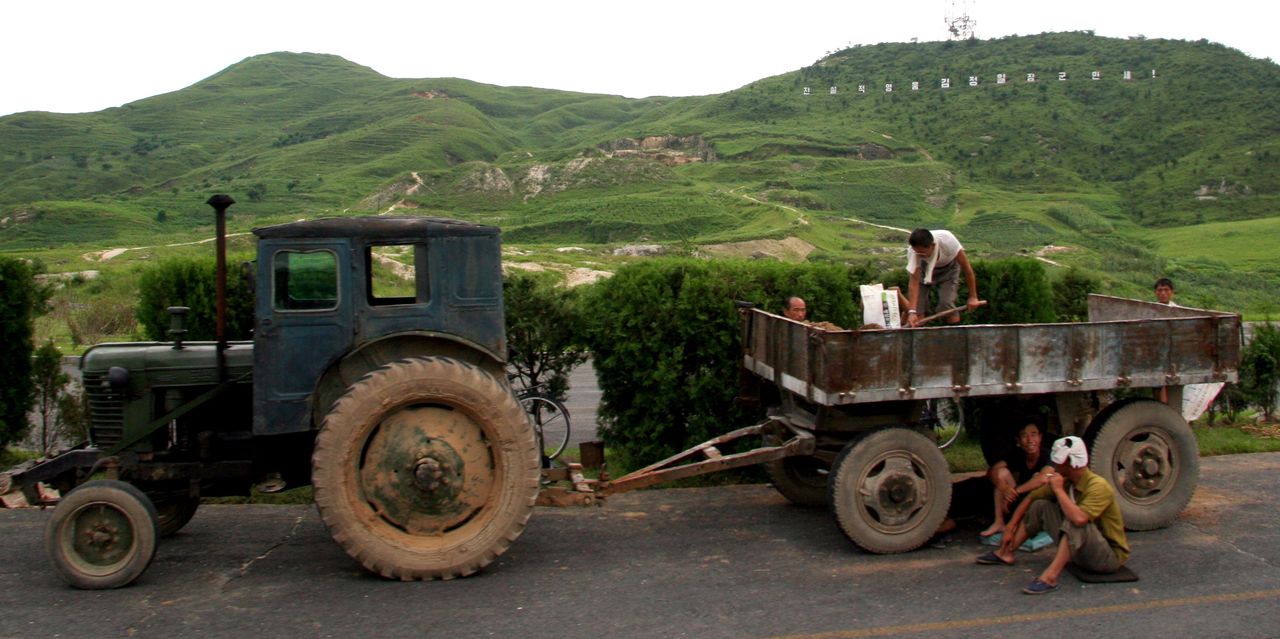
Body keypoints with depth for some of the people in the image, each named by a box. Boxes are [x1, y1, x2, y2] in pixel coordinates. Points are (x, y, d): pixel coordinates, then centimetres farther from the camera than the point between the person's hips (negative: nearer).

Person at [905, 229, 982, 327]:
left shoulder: (947, 241, -39)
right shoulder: (913, 252, -35)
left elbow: (967, 267, -27)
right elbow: (914, 282, -35)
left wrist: (973, 297, -22)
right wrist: (912, 312, -45)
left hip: (948, 268, -1)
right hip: (925, 270, 2)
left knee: (947, 303, -19)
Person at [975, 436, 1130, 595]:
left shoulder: (1098, 486, -26)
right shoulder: (1065, 481, -2)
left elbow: (1079, 519, -43)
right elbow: (1031, 497, 9)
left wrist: (1058, 490, -30)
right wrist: (1011, 527, 6)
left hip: (1111, 556, -8)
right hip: (1083, 551, 8)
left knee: (1076, 522, -37)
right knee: (1040, 506, 4)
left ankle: (1050, 577, -38)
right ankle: (1005, 554, 8)